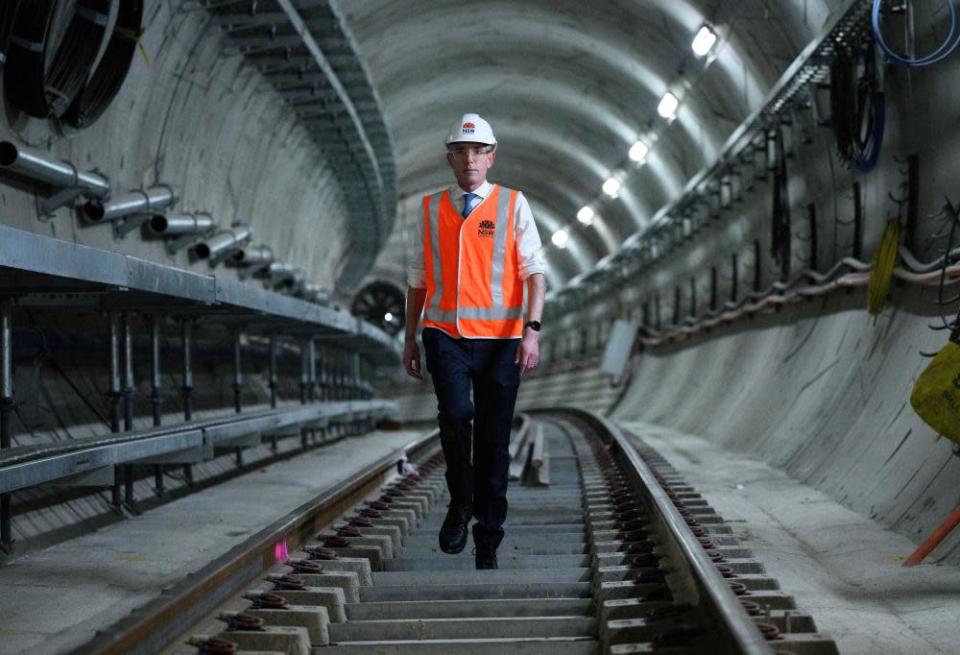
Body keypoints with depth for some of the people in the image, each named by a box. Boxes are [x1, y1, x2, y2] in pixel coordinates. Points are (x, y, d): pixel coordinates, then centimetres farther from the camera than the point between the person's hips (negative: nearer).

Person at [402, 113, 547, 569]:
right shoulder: (431, 209, 11)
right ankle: (460, 503, 1)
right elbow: (418, 279, 16)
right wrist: (409, 338, 14)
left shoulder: (513, 205, 4)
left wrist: (532, 330, -13)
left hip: (500, 337, -1)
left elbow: (534, 272, -1)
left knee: (494, 439, 4)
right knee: (454, 413, -23)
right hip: (445, 334, 1)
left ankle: (488, 541, 15)